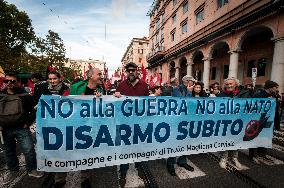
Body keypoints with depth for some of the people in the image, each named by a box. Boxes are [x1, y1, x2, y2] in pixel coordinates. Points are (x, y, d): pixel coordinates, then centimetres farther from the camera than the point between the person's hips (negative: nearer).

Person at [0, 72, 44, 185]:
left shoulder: (25, 96, -4)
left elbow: (33, 111, 0)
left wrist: (28, 122, -5)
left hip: (22, 129, -3)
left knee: (29, 150, -4)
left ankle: (32, 169, 16)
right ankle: (13, 170, 37)